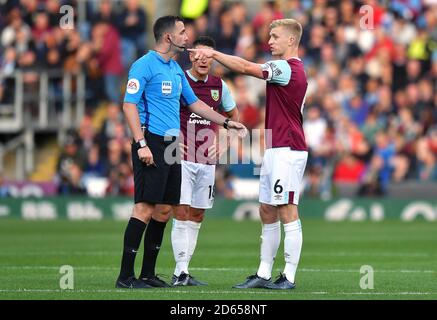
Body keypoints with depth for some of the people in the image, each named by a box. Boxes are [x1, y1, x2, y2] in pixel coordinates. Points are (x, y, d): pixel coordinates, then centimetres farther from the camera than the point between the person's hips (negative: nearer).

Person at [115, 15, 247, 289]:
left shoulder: (176, 69, 18)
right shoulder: (144, 65, -9)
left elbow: (194, 103, 27)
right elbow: (129, 105, -15)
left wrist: (227, 122, 25)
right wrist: (141, 144, -21)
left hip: (171, 144, 9)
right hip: (152, 143, -9)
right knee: (145, 207, -13)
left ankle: (148, 273, 14)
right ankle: (126, 276, -11)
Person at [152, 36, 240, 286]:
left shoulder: (219, 86, 9)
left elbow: (233, 115, 24)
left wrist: (224, 144, 12)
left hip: (207, 161, 5)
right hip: (182, 159, -5)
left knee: (197, 216, 6)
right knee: (181, 213, -12)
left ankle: (184, 271, 11)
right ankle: (181, 271, -11)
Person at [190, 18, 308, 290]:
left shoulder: (287, 68, -14)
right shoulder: (290, 69, 18)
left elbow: (246, 67, -19)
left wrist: (213, 53, -12)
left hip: (287, 150, -11)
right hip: (274, 150, 11)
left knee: (287, 213, -9)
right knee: (267, 213, 11)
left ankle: (289, 277, -8)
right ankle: (264, 274, 14)